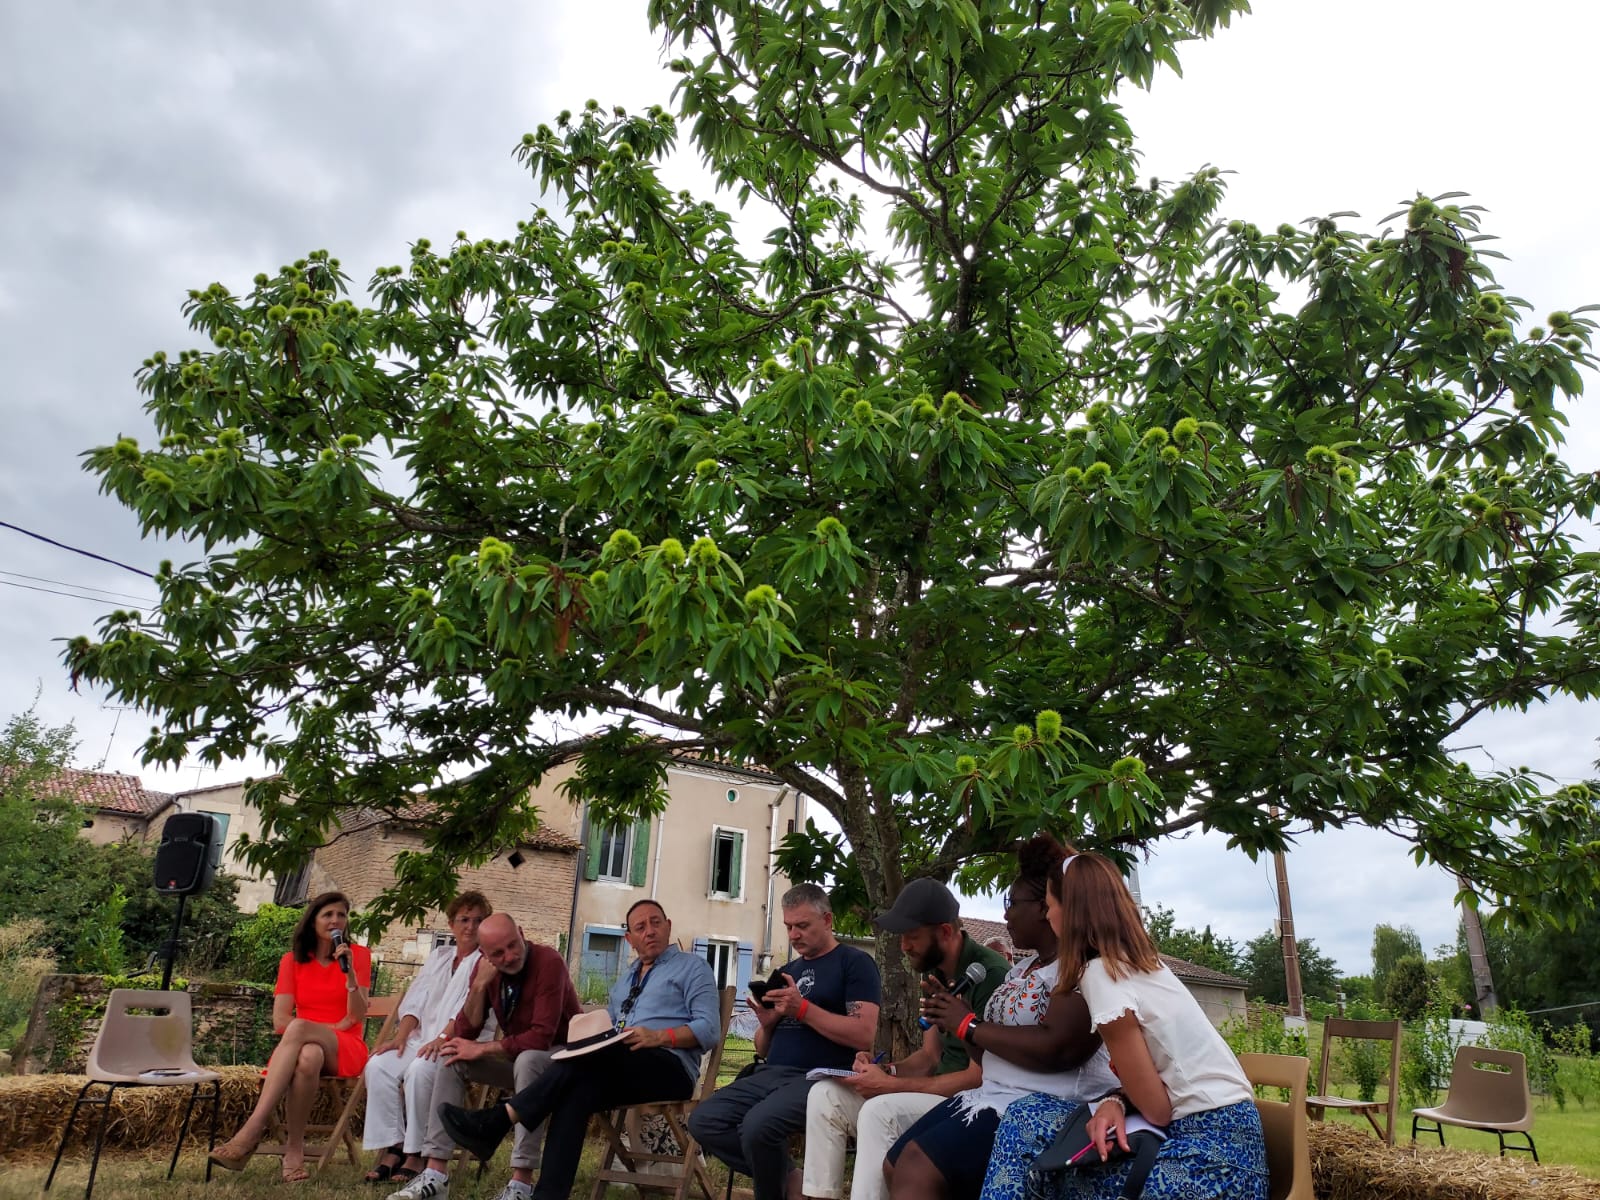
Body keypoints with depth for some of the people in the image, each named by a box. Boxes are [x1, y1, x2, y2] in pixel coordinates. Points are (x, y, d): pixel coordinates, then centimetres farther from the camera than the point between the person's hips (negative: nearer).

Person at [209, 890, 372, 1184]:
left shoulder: (358, 955, 5)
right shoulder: (292, 960, 10)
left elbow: (357, 1017, -4)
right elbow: (280, 1021, -1)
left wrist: (349, 971, -19)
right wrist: (333, 1025, -9)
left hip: (345, 1050, -1)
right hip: (304, 1046, 1)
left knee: (299, 1029, -37)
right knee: (308, 1057, -40)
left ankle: (252, 1130, -40)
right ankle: (294, 1149, -37)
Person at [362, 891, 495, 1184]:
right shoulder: (439, 955, 20)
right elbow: (417, 1000, 11)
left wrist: (443, 1038, -26)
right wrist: (401, 1036, -5)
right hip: (423, 1037, 6)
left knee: (420, 1069, -33)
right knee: (378, 1065, -21)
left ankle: (417, 1153, -21)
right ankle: (392, 1147, -16)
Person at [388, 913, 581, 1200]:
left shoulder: (548, 962, -25)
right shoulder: (486, 967, -4)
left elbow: (541, 1038, -29)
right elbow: (465, 1033, -7)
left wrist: (480, 1049, -22)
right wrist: (479, 985, -22)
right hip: (518, 1056, 7)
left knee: (528, 1060, -37)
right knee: (453, 1059, -10)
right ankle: (435, 1174, -12)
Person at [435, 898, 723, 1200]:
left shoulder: (692, 967, 7)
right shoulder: (624, 981, 28)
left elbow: (709, 1029, -5)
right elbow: (610, 1030, 21)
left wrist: (658, 1036, -18)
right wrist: (591, 1032, -2)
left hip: (670, 1067, -5)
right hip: (620, 1070, 6)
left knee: (593, 1056, -30)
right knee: (577, 1092, -28)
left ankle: (499, 1121, -34)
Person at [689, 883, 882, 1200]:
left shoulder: (855, 962, 0)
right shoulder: (786, 971, 21)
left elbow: (863, 1035, -14)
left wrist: (803, 1008, -16)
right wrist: (766, 1023, 0)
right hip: (770, 1074, 8)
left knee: (758, 1125, -32)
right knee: (704, 1120, -13)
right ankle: (784, 1174, 2)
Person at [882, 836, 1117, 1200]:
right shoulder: (1023, 968, 16)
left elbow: (1056, 1049, -27)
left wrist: (969, 1025, -17)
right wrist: (953, 1018, -1)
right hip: (994, 1097, 10)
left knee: (916, 1168, -22)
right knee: (895, 1166, 10)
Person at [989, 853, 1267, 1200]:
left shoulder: (1101, 972, -17)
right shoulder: (1141, 960, 10)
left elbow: (1157, 1108, -13)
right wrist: (1116, 1101, -1)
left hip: (1209, 1152, -9)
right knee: (1026, 1120, 2)